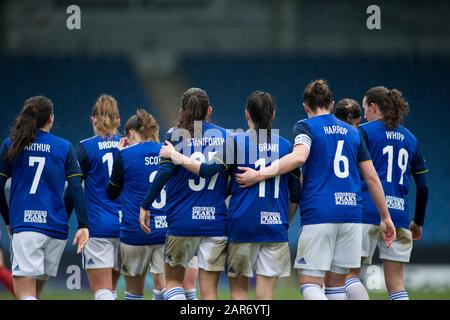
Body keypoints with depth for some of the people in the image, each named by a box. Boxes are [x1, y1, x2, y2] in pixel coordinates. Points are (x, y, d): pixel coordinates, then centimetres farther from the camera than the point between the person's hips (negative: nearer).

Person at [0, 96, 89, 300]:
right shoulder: (65, 148, 7)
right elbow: (76, 189, 0)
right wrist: (83, 225, -1)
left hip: (25, 224, -3)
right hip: (57, 227, 3)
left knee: (25, 294, -9)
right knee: (35, 291, 17)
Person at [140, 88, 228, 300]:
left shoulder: (176, 135, -3)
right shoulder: (223, 136, 6)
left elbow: (165, 171, -15)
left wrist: (145, 206, -11)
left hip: (182, 221, -2)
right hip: (216, 222, 2)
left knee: (173, 280, 16)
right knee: (209, 292, 4)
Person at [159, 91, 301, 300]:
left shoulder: (237, 142, -3)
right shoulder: (285, 146, 6)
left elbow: (207, 170, -12)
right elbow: (296, 194, 8)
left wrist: (175, 155, 0)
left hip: (242, 223, -2)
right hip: (275, 227, 2)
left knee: (238, 285, 11)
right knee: (266, 292, 0)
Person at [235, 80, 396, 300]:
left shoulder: (306, 127, 2)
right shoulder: (352, 132, 17)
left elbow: (299, 156, -20)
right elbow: (372, 178, 16)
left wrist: (260, 174, -19)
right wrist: (386, 218, 21)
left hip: (318, 214, -5)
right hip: (351, 214, 5)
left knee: (310, 283, -3)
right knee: (335, 283, 12)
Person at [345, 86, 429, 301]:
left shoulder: (364, 132, 2)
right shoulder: (410, 139, 17)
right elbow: (423, 186, 16)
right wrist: (418, 222, 25)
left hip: (368, 212, -5)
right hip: (399, 214, 5)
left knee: (349, 273, 1)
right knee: (396, 285, 5)